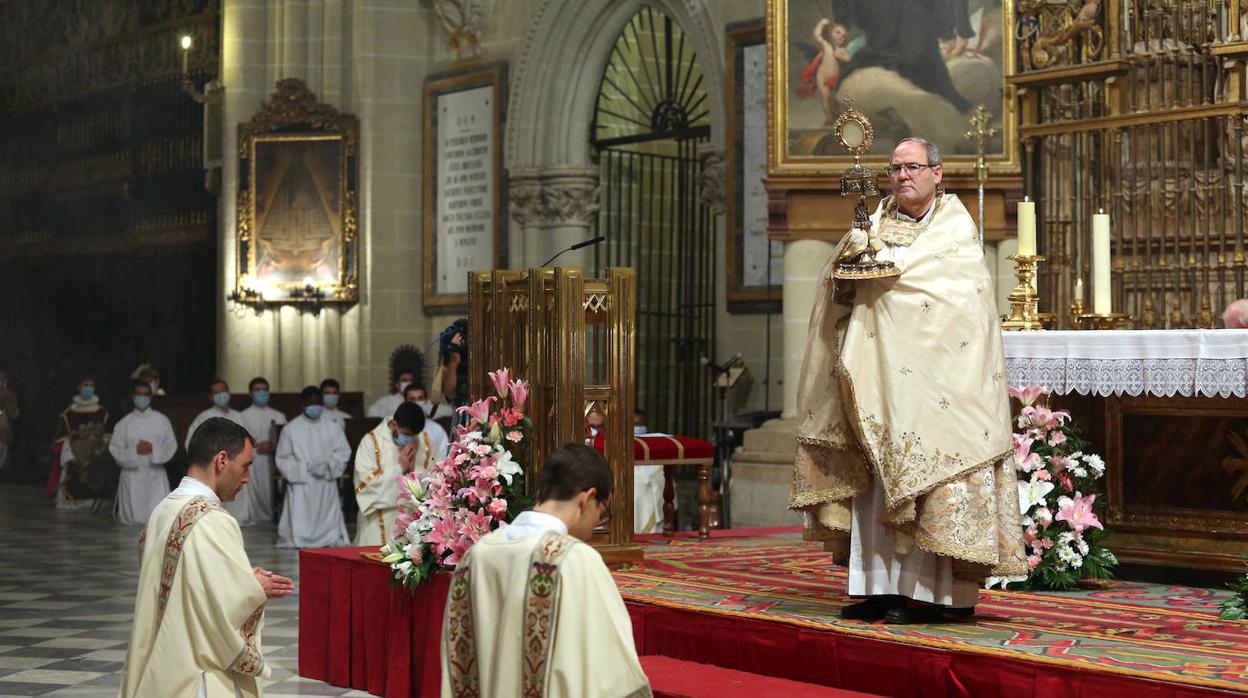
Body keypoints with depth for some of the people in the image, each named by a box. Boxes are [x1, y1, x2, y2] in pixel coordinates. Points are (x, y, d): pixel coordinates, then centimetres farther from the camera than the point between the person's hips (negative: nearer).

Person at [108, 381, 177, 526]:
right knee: (134, 520, -1)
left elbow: (171, 446, 1)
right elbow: (115, 450, -1)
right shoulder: (124, 423, 4)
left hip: (155, 472, 1)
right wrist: (135, 450, -15)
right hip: (132, 474, -1)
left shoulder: (162, 421, 5)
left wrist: (153, 448, -14)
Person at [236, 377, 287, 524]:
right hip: (251, 464, -2)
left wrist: (272, 446, -11)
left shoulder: (279, 417, 16)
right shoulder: (243, 416, 10)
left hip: (272, 463, 2)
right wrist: (256, 446, -13)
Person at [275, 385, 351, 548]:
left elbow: (343, 452, 3)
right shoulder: (291, 429, 2)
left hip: (326, 485, 2)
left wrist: (328, 465, -14)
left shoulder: (332, 428, 7)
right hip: (301, 484, -2)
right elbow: (283, 459, 1)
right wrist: (306, 468, -10)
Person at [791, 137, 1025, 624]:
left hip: (930, 373, -5)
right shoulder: (877, 222, 15)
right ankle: (883, 586, 6)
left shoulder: (955, 226, 3)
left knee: (922, 471, -9)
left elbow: (947, 286, -12)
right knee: (878, 476, 2)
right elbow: (838, 281, 6)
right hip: (879, 372, 5)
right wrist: (850, 255, -15)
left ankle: (931, 592, -6)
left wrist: (879, 260, -10)